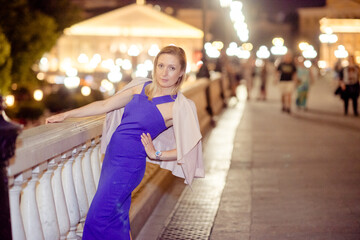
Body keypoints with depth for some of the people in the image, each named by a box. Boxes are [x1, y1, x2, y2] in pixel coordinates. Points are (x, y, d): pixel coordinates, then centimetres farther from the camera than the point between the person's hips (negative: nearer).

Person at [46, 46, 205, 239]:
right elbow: (105, 106, 12)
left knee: (98, 219, -4)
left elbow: (188, 149, -9)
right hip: (112, 156, 7)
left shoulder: (180, 107, -12)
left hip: (129, 164, -7)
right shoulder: (141, 86, 5)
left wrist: (156, 154, -10)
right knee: (118, 218, 16)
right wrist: (66, 115, 12)